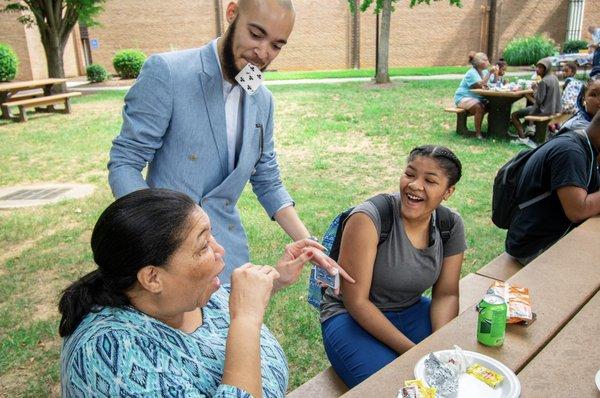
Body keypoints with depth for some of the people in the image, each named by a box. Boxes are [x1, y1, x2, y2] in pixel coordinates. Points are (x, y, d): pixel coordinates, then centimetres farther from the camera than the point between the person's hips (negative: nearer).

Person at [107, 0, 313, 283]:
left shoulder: (263, 100, 6)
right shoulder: (166, 72, -12)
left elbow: (267, 182, 11)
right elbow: (124, 164, -12)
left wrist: (306, 242, -2)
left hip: (231, 254, 5)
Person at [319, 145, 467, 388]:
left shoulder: (451, 225, -6)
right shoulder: (369, 218, -23)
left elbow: (446, 294, -1)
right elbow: (356, 301, -21)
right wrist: (411, 350, -24)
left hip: (410, 312, 5)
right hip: (353, 317, -4)